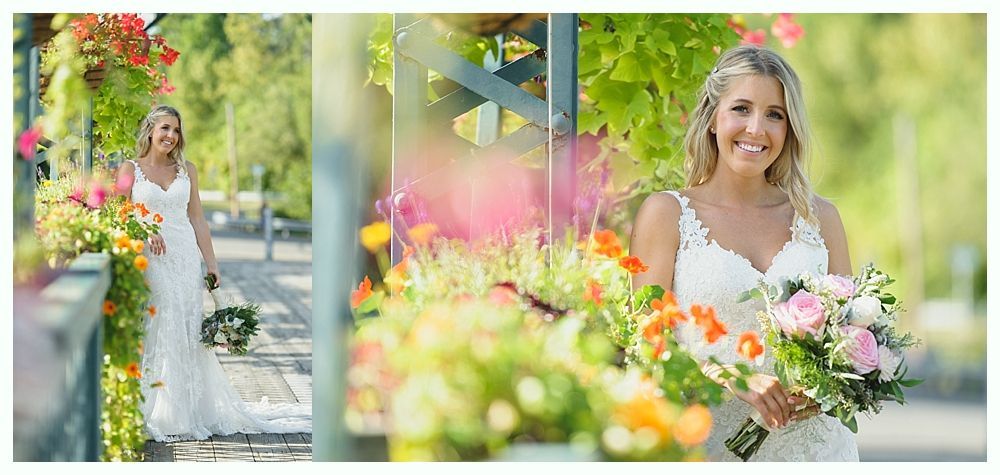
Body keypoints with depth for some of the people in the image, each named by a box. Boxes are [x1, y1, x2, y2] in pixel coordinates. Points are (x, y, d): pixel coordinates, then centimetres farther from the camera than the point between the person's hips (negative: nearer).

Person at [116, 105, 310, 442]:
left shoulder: (187, 170, 12)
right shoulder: (130, 169, 4)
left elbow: (197, 219, 11)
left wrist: (211, 263, 6)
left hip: (185, 259, 3)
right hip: (148, 260, -3)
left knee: (186, 335, 2)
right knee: (153, 335, -6)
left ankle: (185, 413, 7)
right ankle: (154, 413, -1)